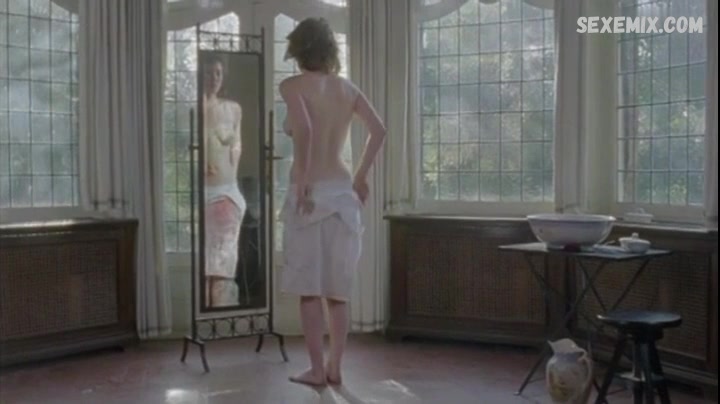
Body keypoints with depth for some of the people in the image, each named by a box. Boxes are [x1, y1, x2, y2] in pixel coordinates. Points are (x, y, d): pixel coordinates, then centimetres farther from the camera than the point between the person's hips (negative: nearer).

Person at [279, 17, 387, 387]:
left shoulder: (292, 85, -4)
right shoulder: (346, 87, 11)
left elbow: (303, 128, -22)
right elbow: (379, 130, 4)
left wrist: (302, 180, -16)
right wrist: (361, 176, 11)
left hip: (311, 191, -5)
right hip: (343, 191, 5)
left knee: (309, 287, 4)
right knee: (337, 288, 11)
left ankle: (317, 369, 9)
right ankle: (335, 367, 17)